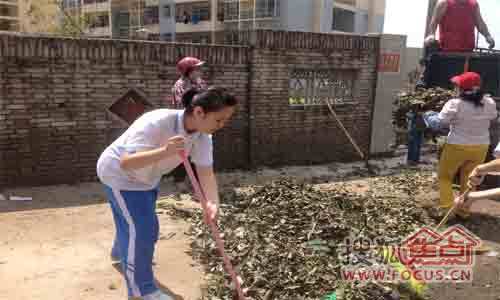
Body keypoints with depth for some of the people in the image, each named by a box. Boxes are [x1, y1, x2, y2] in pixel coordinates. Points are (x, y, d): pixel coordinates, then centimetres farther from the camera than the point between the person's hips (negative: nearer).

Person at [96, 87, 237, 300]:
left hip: (146, 178, 7)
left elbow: (206, 172, -22)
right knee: (141, 228, -8)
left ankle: (120, 252, 57)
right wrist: (164, 152, -60)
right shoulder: (157, 123, -40)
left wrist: (212, 202, -40)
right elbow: (125, 163, -45)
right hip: (119, 174, -7)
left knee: (135, 222, 26)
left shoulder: (202, 135, -19)